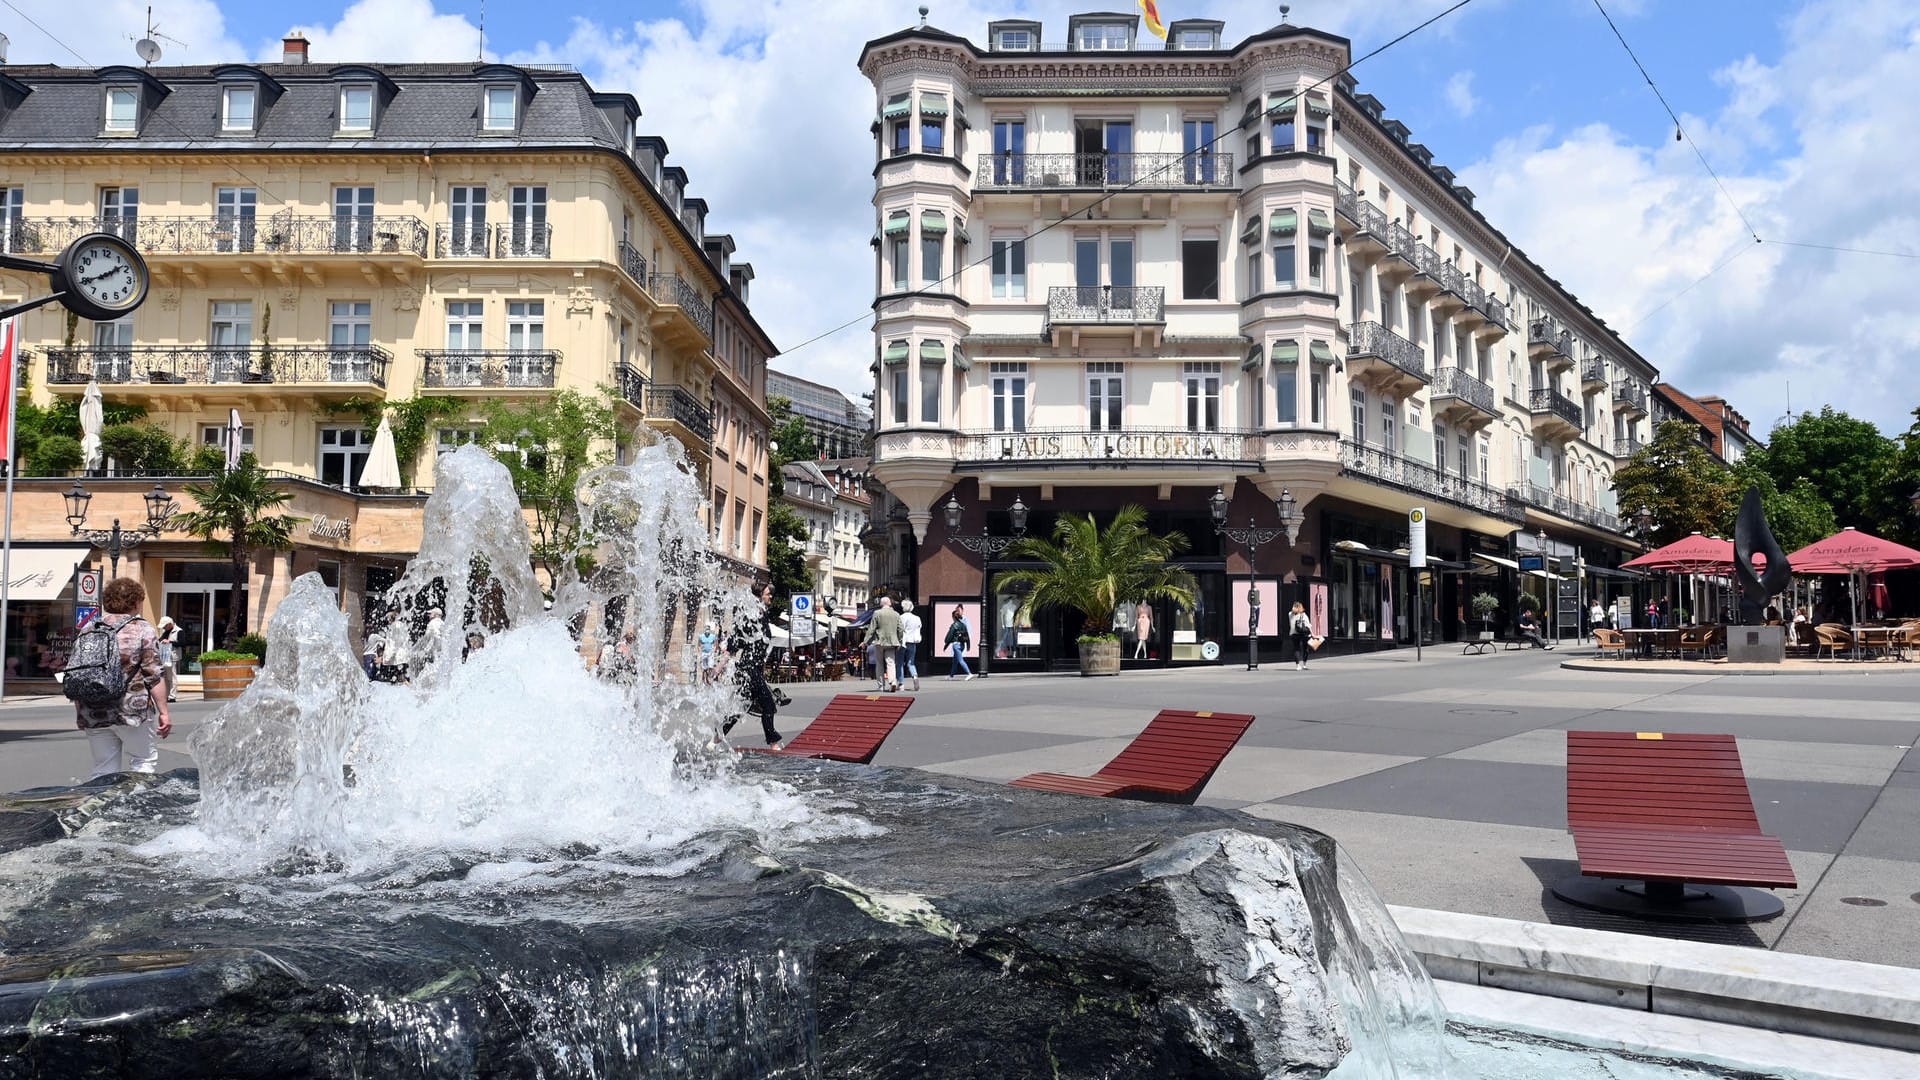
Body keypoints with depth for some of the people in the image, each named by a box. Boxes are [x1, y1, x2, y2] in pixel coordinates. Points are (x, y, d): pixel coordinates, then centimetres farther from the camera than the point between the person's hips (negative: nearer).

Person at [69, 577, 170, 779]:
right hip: (132, 709, -5)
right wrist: (163, 712, -5)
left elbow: (73, 672, 13)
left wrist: (81, 711, 22)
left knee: (103, 770, 10)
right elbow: (154, 676, -8)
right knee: (144, 762, 6)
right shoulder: (142, 630, -4)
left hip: (92, 714, 5)